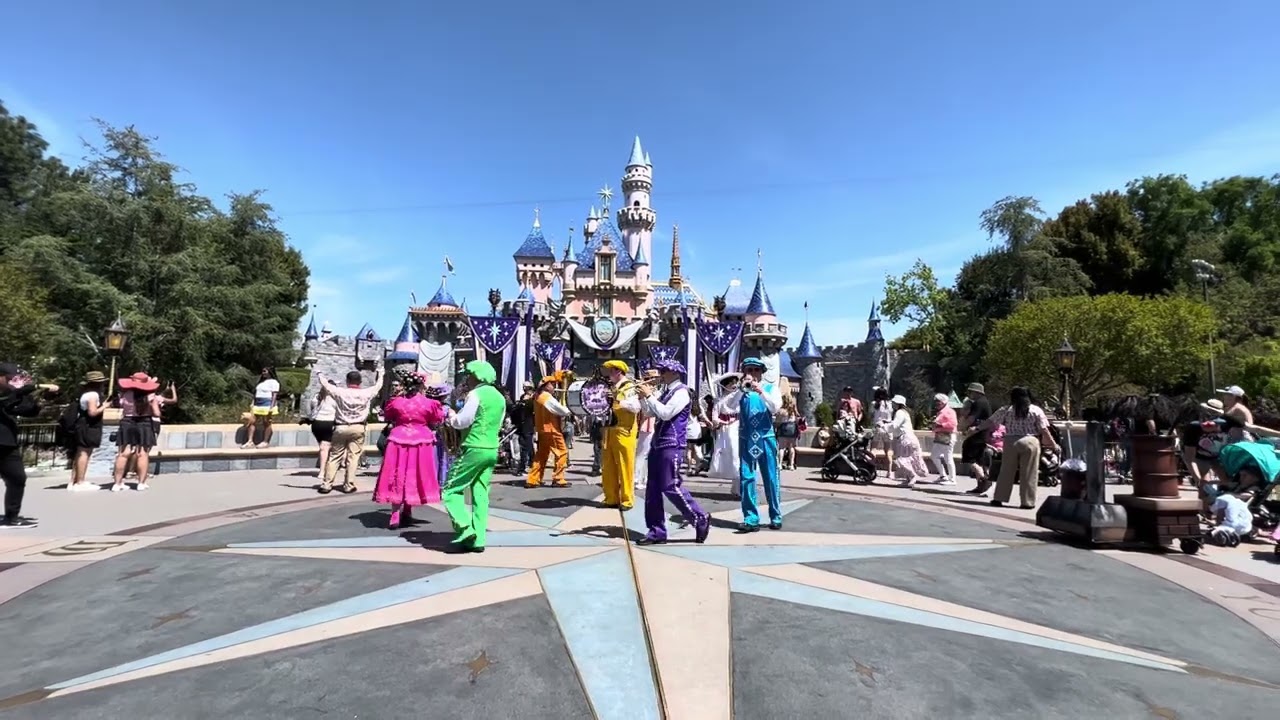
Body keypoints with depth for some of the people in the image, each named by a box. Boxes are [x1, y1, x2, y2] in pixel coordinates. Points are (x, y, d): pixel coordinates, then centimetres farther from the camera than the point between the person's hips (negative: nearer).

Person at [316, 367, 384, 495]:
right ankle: (348, 485, 8)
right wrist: (380, 374, 32)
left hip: (341, 428, 0)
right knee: (353, 457, 5)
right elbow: (377, 386, 13)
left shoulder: (340, 392, -7)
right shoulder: (366, 393, -6)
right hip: (358, 428, 0)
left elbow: (326, 384, 9)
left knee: (334, 457, 10)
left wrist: (320, 375, 31)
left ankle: (326, 485, 13)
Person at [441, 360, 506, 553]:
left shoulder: (476, 394, -11)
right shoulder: (500, 397, 14)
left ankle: (465, 531, -9)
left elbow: (462, 421, -12)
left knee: (451, 490, 2)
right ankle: (477, 540, 9)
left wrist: (451, 416, 7)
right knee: (481, 495, 9)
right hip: (492, 450, 8)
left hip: (474, 449, -8)